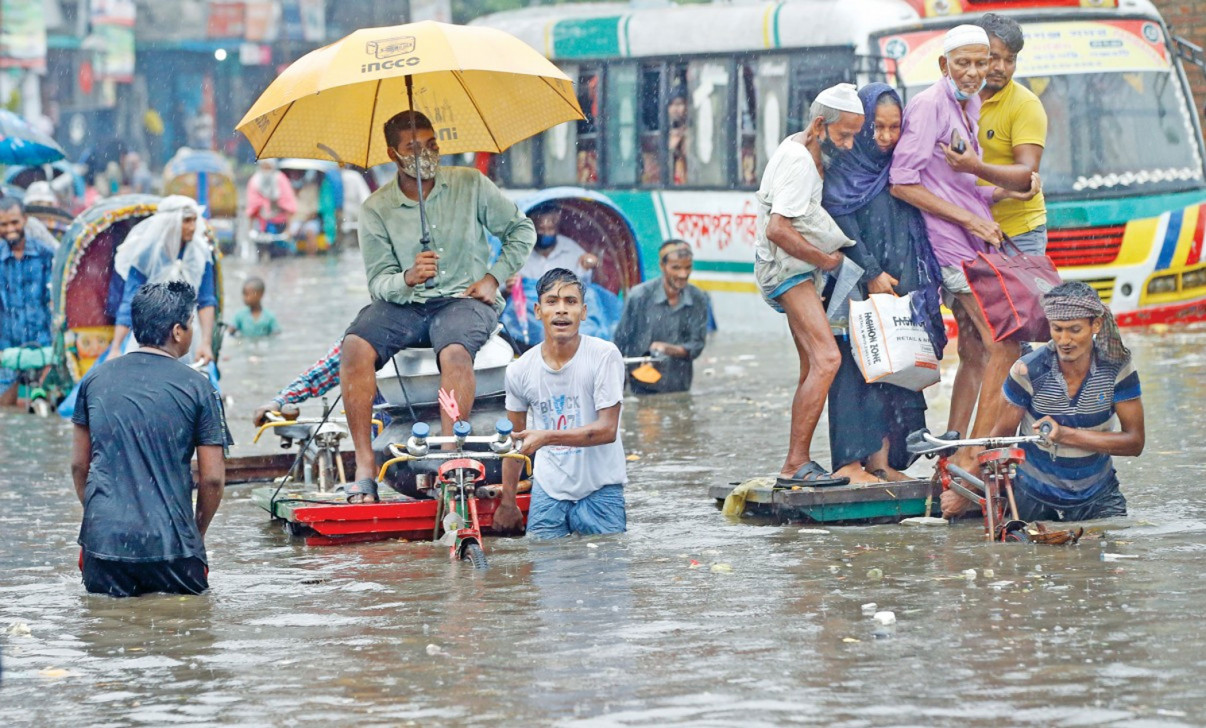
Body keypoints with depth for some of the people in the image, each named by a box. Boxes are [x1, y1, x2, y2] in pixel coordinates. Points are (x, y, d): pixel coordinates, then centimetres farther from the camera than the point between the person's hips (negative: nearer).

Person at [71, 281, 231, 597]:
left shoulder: (95, 379, 7)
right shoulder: (196, 387, -3)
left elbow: (79, 465, 13)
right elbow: (213, 478, -2)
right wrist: (197, 533, 14)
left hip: (104, 536, 3)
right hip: (170, 540, -3)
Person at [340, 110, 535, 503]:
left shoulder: (470, 185, 4)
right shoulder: (376, 210, 3)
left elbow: (522, 229, 13)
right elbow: (379, 281, -2)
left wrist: (494, 278, 0)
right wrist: (407, 278, -24)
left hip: (465, 298, -1)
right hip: (403, 303, 1)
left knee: (455, 352, -37)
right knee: (356, 345, -29)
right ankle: (365, 466, -29)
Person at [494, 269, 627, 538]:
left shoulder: (605, 356, -11)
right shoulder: (520, 370, 0)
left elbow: (607, 430, -15)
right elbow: (516, 438, 11)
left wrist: (547, 437, -25)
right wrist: (507, 502, 13)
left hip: (599, 492, -3)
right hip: (547, 493, 3)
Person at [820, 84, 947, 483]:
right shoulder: (842, 169, -3)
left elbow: (916, 230, 18)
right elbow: (841, 227, -11)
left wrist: (919, 282, 9)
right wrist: (871, 274, -16)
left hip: (898, 287, 6)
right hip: (856, 286, -6)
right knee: (857, 367, -10)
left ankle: (882, 458, 3)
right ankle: (851, 460, -12)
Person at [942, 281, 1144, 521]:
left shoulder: (1118, 367, -13)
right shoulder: (1028, 371, -16)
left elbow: (1135, 442, -15)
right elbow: (1001, 437, -6)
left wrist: (1066, 434, -27)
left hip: (1096, 497, 1)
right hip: (1034, 498, -1)